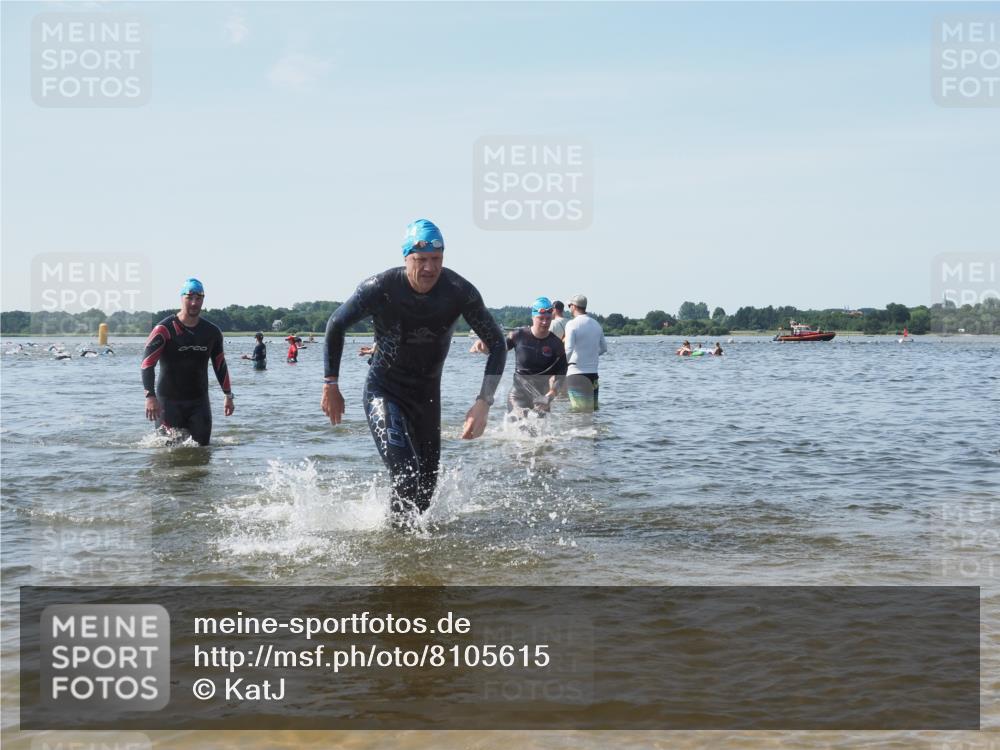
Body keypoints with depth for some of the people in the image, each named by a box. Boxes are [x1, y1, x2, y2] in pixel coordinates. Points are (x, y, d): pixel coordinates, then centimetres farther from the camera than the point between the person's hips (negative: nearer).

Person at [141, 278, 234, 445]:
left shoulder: (212, 332, 5)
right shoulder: (164, 329, -10)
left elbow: (220, 365, 17)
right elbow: (147, 363, -15)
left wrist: (228, 396, 16)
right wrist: (150, 396, -25)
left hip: (199, 401, 4)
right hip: (169, 401, -4)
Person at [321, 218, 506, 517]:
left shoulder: (460, 292, -19)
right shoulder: (380, 288, -23)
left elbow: (497, 344, -11)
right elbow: (336, 325, -6)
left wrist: (484, 402, -22)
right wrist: (331, 386, -3)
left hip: (427, 393, 4)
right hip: (383, 391, -3)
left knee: (428, 479, 13)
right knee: (405, 475, -22)